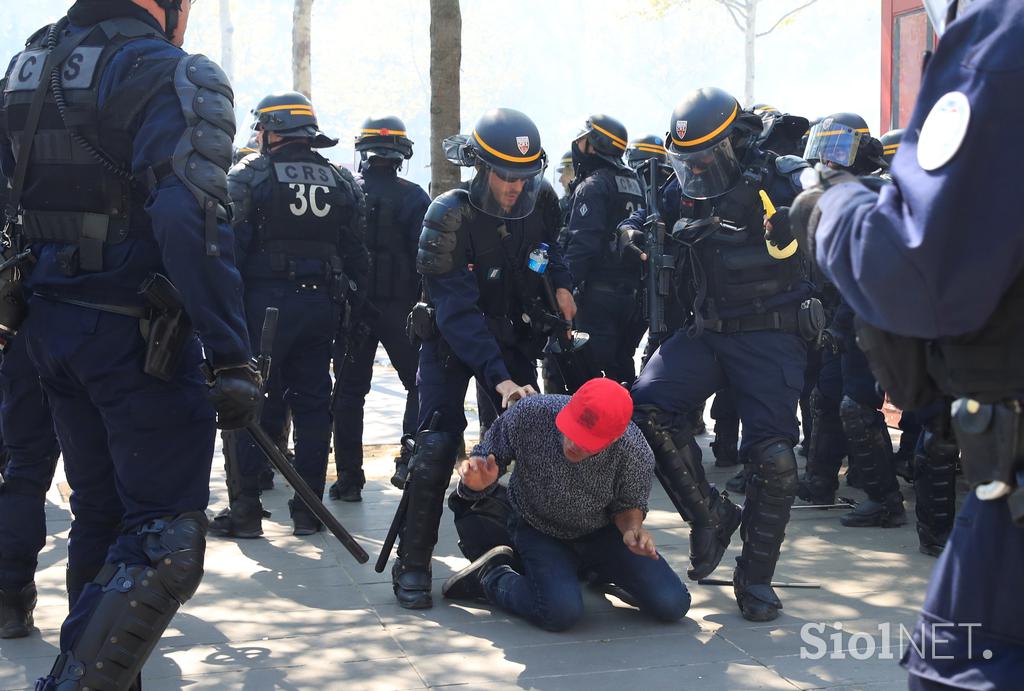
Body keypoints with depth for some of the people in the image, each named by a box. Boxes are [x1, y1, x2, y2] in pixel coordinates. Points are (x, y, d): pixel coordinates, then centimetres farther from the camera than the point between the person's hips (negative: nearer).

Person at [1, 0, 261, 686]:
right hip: (137, 339, -8)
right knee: (166, 541, -2)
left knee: (102, 512, 21)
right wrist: (233, 357, -26)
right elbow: (191, 223, -26)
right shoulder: (167, 75, -15)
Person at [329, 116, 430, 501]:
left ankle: (348, 477, 8)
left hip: (351, 306, 2)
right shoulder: (412, 197, -7)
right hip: (400, 307, -2)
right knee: (420, 383, 12)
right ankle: (410, 461, -2)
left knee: (349, 391, 9)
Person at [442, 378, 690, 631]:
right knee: (561, 612, -30)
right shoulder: (530, 414, -30)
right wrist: (478, 482, -37)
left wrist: (632, 528, -29)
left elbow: (629, 504, -7)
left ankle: (598, 569, 19)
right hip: (538, 531, -3)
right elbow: (488, 456, -14)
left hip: (602, 532, 3)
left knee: (672, 605, -9)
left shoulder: (636, 454, -28)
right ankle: (491, 575, 2)